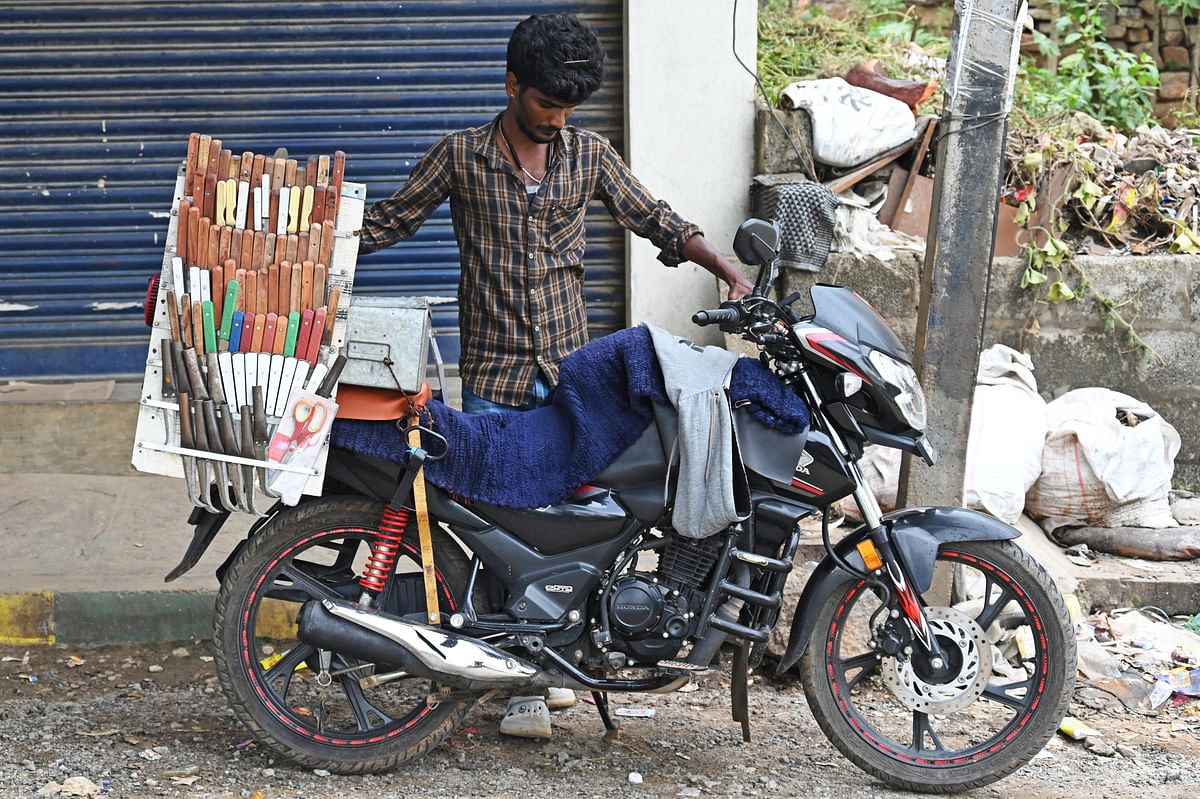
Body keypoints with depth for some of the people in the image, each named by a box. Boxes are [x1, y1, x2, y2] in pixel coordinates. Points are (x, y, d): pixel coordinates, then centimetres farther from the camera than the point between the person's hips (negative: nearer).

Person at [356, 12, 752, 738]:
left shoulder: (589, 154, 6)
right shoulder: (461, 156, 0)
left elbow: (656, 220, 9)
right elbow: (390, 221, 6)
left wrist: (733, 275, -2)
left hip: (571, 370, 2)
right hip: (494, 378, -2)